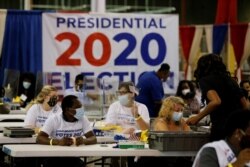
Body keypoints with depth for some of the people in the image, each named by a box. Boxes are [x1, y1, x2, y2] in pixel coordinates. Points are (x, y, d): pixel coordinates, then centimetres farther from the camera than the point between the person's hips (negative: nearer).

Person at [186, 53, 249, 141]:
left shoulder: (205, 80, 0)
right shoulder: (230, 80, 19)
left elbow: (216, 101, -18)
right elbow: (246, 106, 18)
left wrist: (197, 118, -8)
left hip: (221, 129, -6)